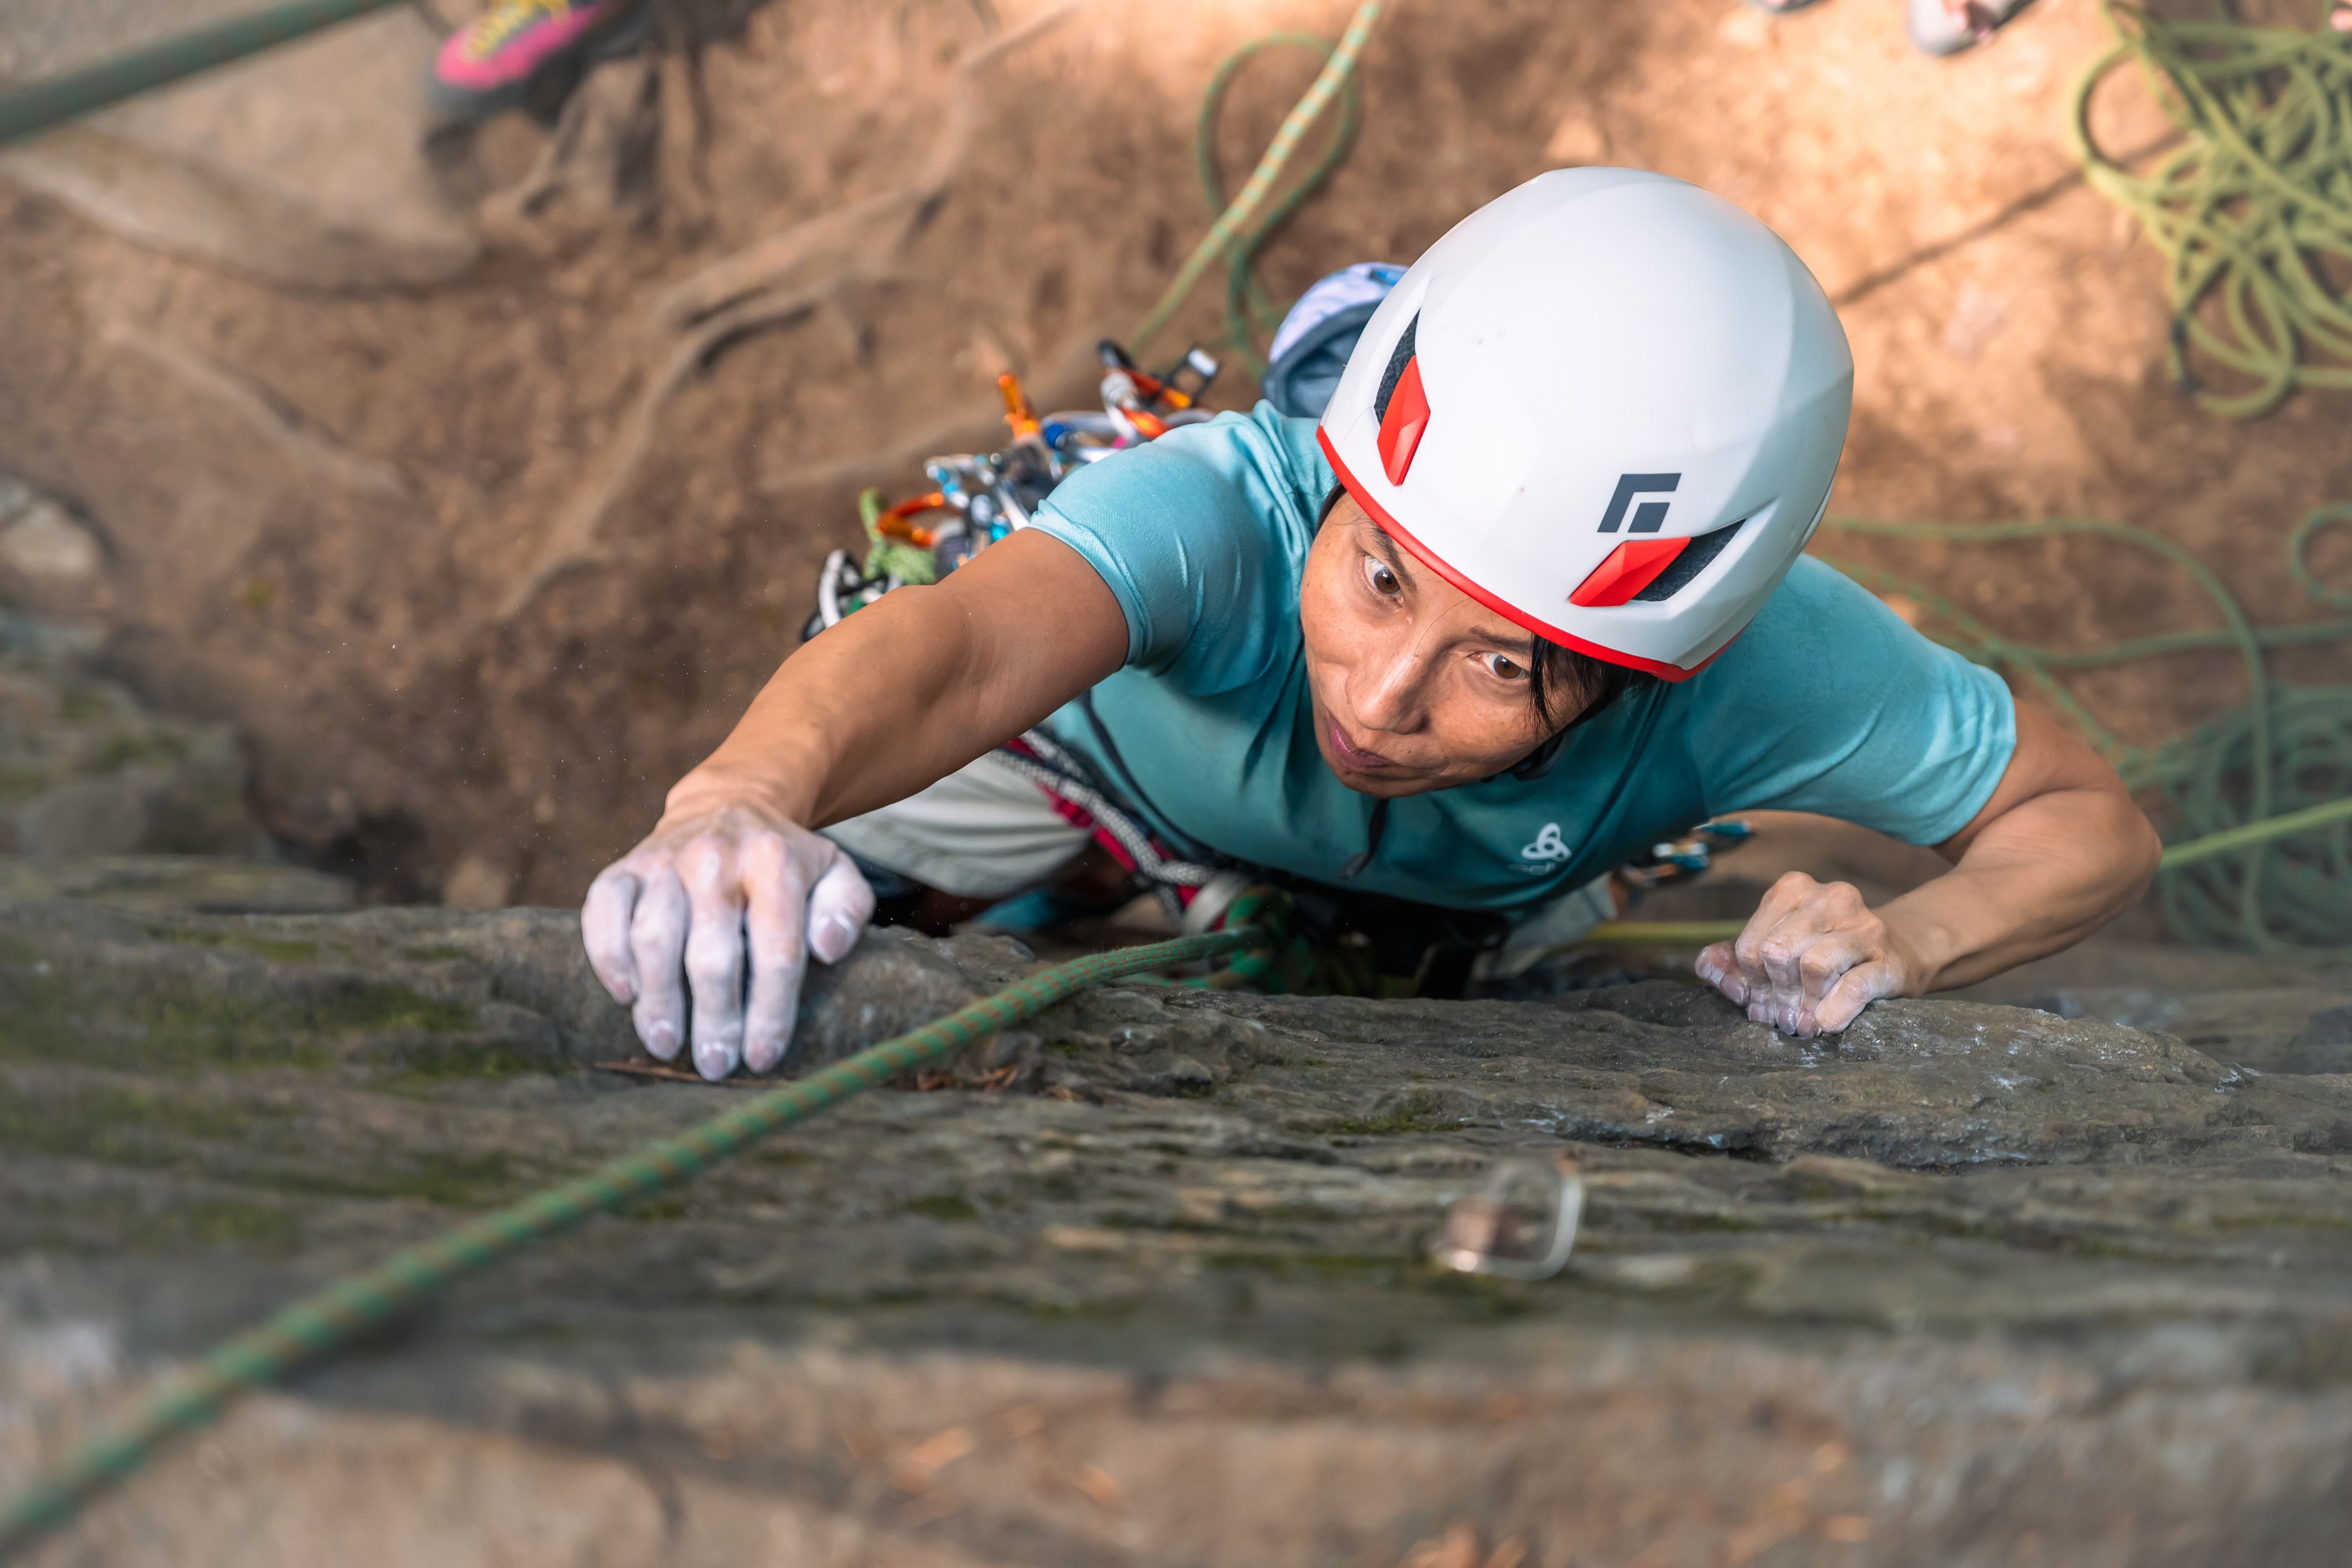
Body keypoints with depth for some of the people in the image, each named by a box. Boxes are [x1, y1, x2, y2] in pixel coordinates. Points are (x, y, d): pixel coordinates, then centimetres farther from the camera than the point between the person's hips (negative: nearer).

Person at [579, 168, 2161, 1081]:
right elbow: (962, 645, -75)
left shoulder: (1766, 667, -44)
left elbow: (2094, 822, -27)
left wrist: (1901, 945, -49)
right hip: (1117, 740, -2)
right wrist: (743, 799, -97)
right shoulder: (1229, 507, -53)